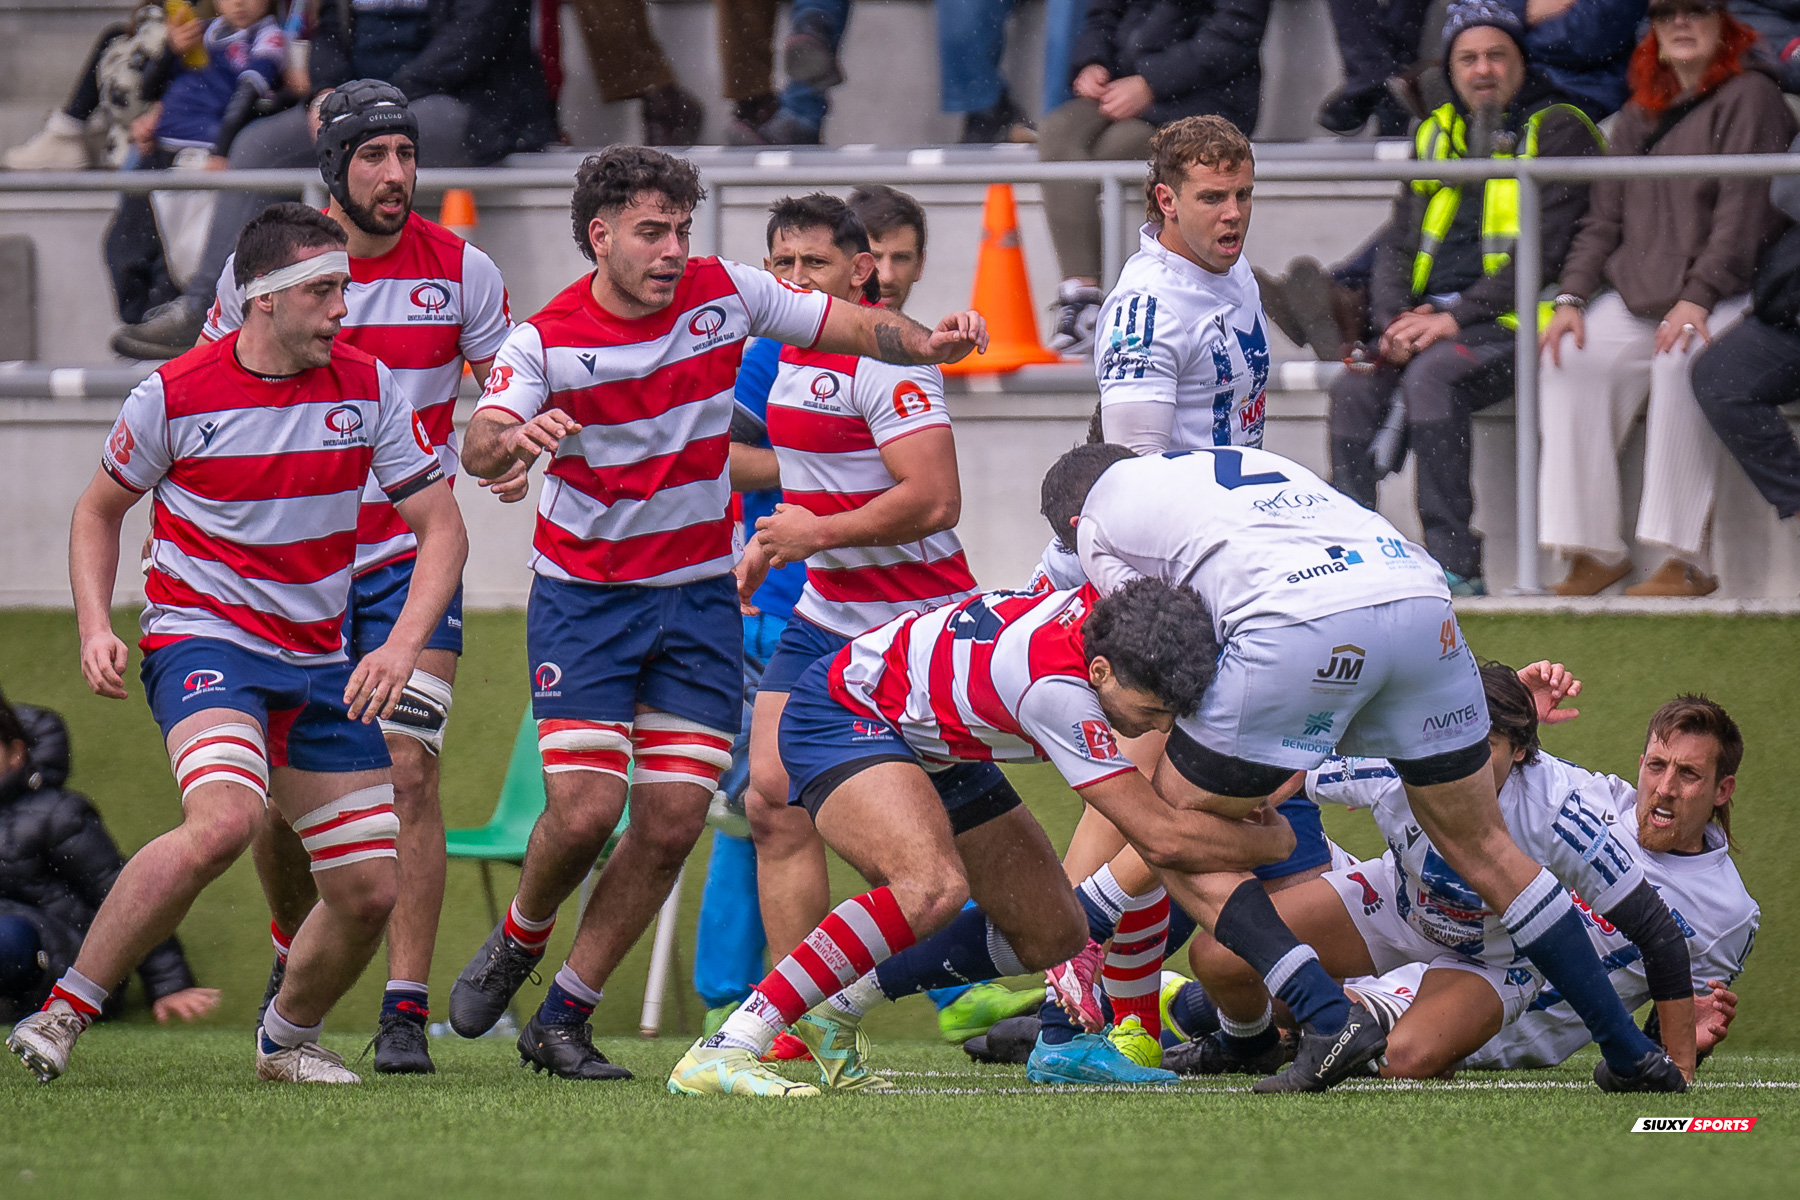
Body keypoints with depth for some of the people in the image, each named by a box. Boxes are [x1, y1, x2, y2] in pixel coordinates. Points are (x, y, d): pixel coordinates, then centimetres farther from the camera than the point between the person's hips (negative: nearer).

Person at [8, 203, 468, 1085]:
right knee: (224, 819, -33)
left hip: (318, 662, 5)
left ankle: (288, 1037, 30)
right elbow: (98, 511, 7)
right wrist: (95, 631, -8)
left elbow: (441, 526, 2)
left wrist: (402, 646, -14)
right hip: (202, 639, -5)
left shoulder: (366, 387, -1)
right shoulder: (175, 394, -9)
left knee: (369, 890, 0)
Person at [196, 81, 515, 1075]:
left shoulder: (460, 271, -5)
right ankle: (293, 951, 32)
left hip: (414, 559, -1)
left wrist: (516, 449, -19)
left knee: (408, 773, -14)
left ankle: (406, 1010, -11)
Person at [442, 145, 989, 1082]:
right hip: (584, 595, -3)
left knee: (672, 825, -4)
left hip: (699, 595, 3)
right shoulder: (547, 338, -14)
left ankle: (563, 1018, 10)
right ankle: (517, 944, 17)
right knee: (584, 810, -15)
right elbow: (478, 448, -28)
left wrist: (931, 341, -17)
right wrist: (514, 438, -52)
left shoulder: (725, 294, -5)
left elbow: (854, 327, 3)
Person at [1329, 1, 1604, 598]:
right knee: (1354, 388, -20)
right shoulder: (1438, 135, 19)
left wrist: (1456, 318, -18)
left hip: (1514, 322, -6)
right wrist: (1396, 320, -4)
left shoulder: (1557, 131, -1)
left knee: (1430, 378, -32)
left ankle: (1455, 564, -31)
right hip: (1434, 319, 6)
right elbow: (1398, 245, 17)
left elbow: (1544, 252, -11)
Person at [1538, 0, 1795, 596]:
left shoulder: (1748, 98, -3)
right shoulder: (1639, 114, 18)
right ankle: (1595, 551, -19)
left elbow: (1742, 211, -13)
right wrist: (1571, 297, -1)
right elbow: (1604, 218, 16)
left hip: (1726, 298, -6)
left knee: (1681, 360, -36)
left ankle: (1689, 561, -33)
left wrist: (1697, 300, -23)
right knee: (1571, 359, -21)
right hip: (1637, 296, 6)